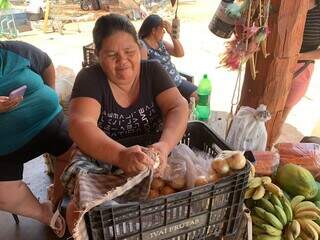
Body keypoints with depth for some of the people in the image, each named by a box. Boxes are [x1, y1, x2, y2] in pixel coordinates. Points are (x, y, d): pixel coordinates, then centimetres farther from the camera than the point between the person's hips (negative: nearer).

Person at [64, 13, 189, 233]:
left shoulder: (152, 71, -4)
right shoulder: (90, 78, -12)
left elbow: (179, 108, -17)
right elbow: (80, 125, -27)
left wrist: (164, 146, -38)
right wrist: (121, 155, -46)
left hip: (154, 164, 2)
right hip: (104, 167, -1)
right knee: (79, 215, -22)